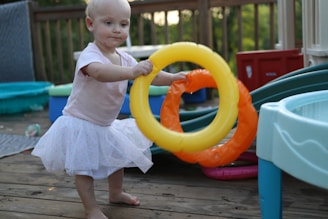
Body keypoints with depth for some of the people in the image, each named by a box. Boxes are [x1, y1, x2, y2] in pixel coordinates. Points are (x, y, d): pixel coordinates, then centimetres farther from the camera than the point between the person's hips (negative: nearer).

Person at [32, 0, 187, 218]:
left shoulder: (124, 58, -1)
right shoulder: (90, 55, -28)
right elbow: (100, 72, -50)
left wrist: (171, 78, -16)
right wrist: (132, 72, -62)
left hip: (106, 125, 8)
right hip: (81, 124, -8)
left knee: (118, 157, 21)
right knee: (84, 167, -4)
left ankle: (116, 193, 43)